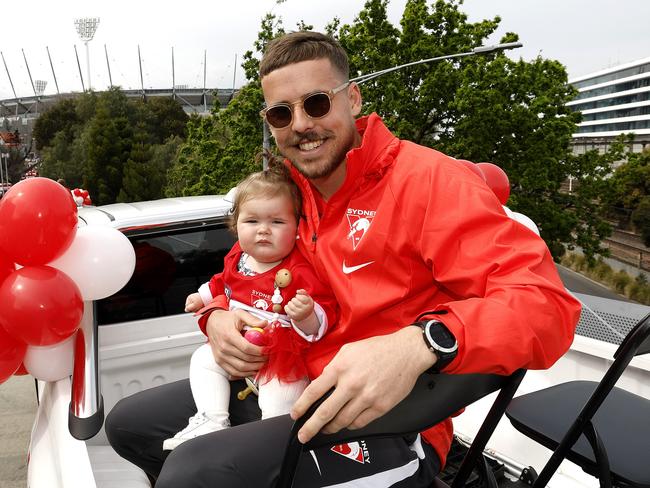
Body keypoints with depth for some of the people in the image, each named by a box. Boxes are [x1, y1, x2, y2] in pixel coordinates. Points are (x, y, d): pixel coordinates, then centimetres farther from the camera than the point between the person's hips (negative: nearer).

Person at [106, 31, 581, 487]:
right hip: (284, 390, 8)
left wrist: (419, 345, -40)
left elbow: (545, 301, -24)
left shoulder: (428, 180, -15)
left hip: (385, 426, -7)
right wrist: (217, 317, -6)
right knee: (128, 423, 13)